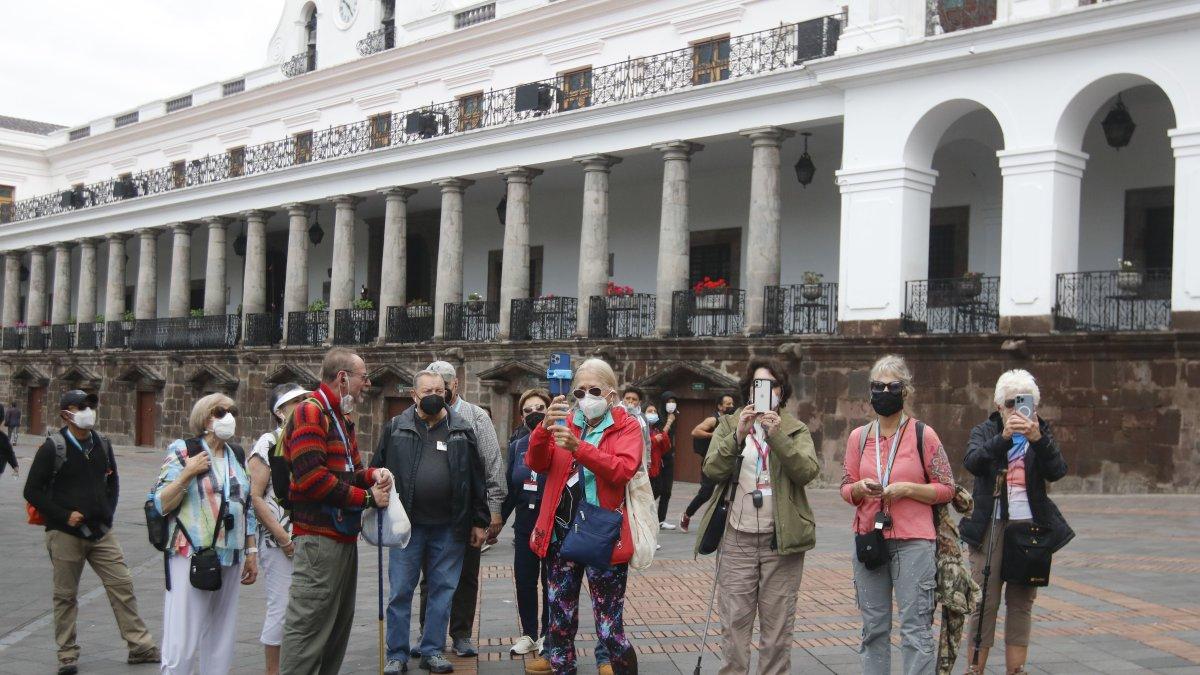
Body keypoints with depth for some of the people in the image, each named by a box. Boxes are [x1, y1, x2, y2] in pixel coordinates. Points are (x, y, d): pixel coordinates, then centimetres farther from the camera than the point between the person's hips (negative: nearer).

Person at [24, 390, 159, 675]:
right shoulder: (53, 448, -8)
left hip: (101, 532, 4)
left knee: (122, 586, 2)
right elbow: (32, 491, -7)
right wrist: (64, 516, -14)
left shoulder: (102, 445, 8)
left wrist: (108, 512, 7)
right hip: (64, 534, -4)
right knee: (66, 595, 5)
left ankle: (140, 646, 10)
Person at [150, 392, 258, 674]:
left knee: (222, 641, 10)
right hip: (191, 556, -5)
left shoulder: (237, 455, 13)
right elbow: (161, 504, -7)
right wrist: (187, 474, -18)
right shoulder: (182, 451, -2)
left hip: (231, 559, 6)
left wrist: (251, 551, 15)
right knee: (182, 643, -6)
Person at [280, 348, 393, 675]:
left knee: (339, 624, 16)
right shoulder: (311, 412, -12)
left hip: (345, 536, 10)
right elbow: (312, 478, -23)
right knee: (308, 626, -8)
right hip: (319, 535, -10)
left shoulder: (341, 418, 18)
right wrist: (367, 498, -15)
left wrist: (372, 475, 2)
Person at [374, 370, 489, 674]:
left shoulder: (461, 430, 6)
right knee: (400, 591, 3)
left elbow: (476, 478, 7)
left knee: (443, 590, 7)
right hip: (406, 524, -1)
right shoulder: (396, 428, 4)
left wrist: (480, 522, 5)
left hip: (449, 527, 1)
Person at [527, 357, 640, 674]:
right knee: (560, 624, 13)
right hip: (561, 535, 4)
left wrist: (578, 447, -33)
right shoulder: (564, 422, 10)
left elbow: (623, 469, -20)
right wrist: (545, 428, -21)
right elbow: (536, 464, -2)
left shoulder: (627, 426, -1)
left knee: (610, 630, -1)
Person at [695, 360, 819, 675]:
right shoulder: (729, 425, 9)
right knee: (734, 622, 1)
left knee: (777, 623, 5)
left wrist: (777, 435, -20)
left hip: (781, 539, 0)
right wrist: (738, 435, -18)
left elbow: (808, 470, -10)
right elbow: (712, 470, -5)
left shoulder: (796, 430, 8)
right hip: (737, 539, 0)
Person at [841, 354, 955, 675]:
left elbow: (946, 489, 0)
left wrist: (907, 489, -15)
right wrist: (861, 488, -11)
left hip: (913, 541, -4)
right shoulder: (859, 437, 8)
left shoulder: (923, 435, -2)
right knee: (874, 627, 11)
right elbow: (846, 490, 11)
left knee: (915, 629, -6)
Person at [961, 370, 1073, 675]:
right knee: (985, 603, -4)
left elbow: (1057, 471, -9)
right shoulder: (985, 431, 4)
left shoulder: (1042, 433, 9)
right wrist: (1004, 437, -31)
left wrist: (1038, 439, -25)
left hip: (1031, 526, 2)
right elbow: (973, 462, -16)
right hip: (991, 527, -2)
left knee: (1022, 603, 5)